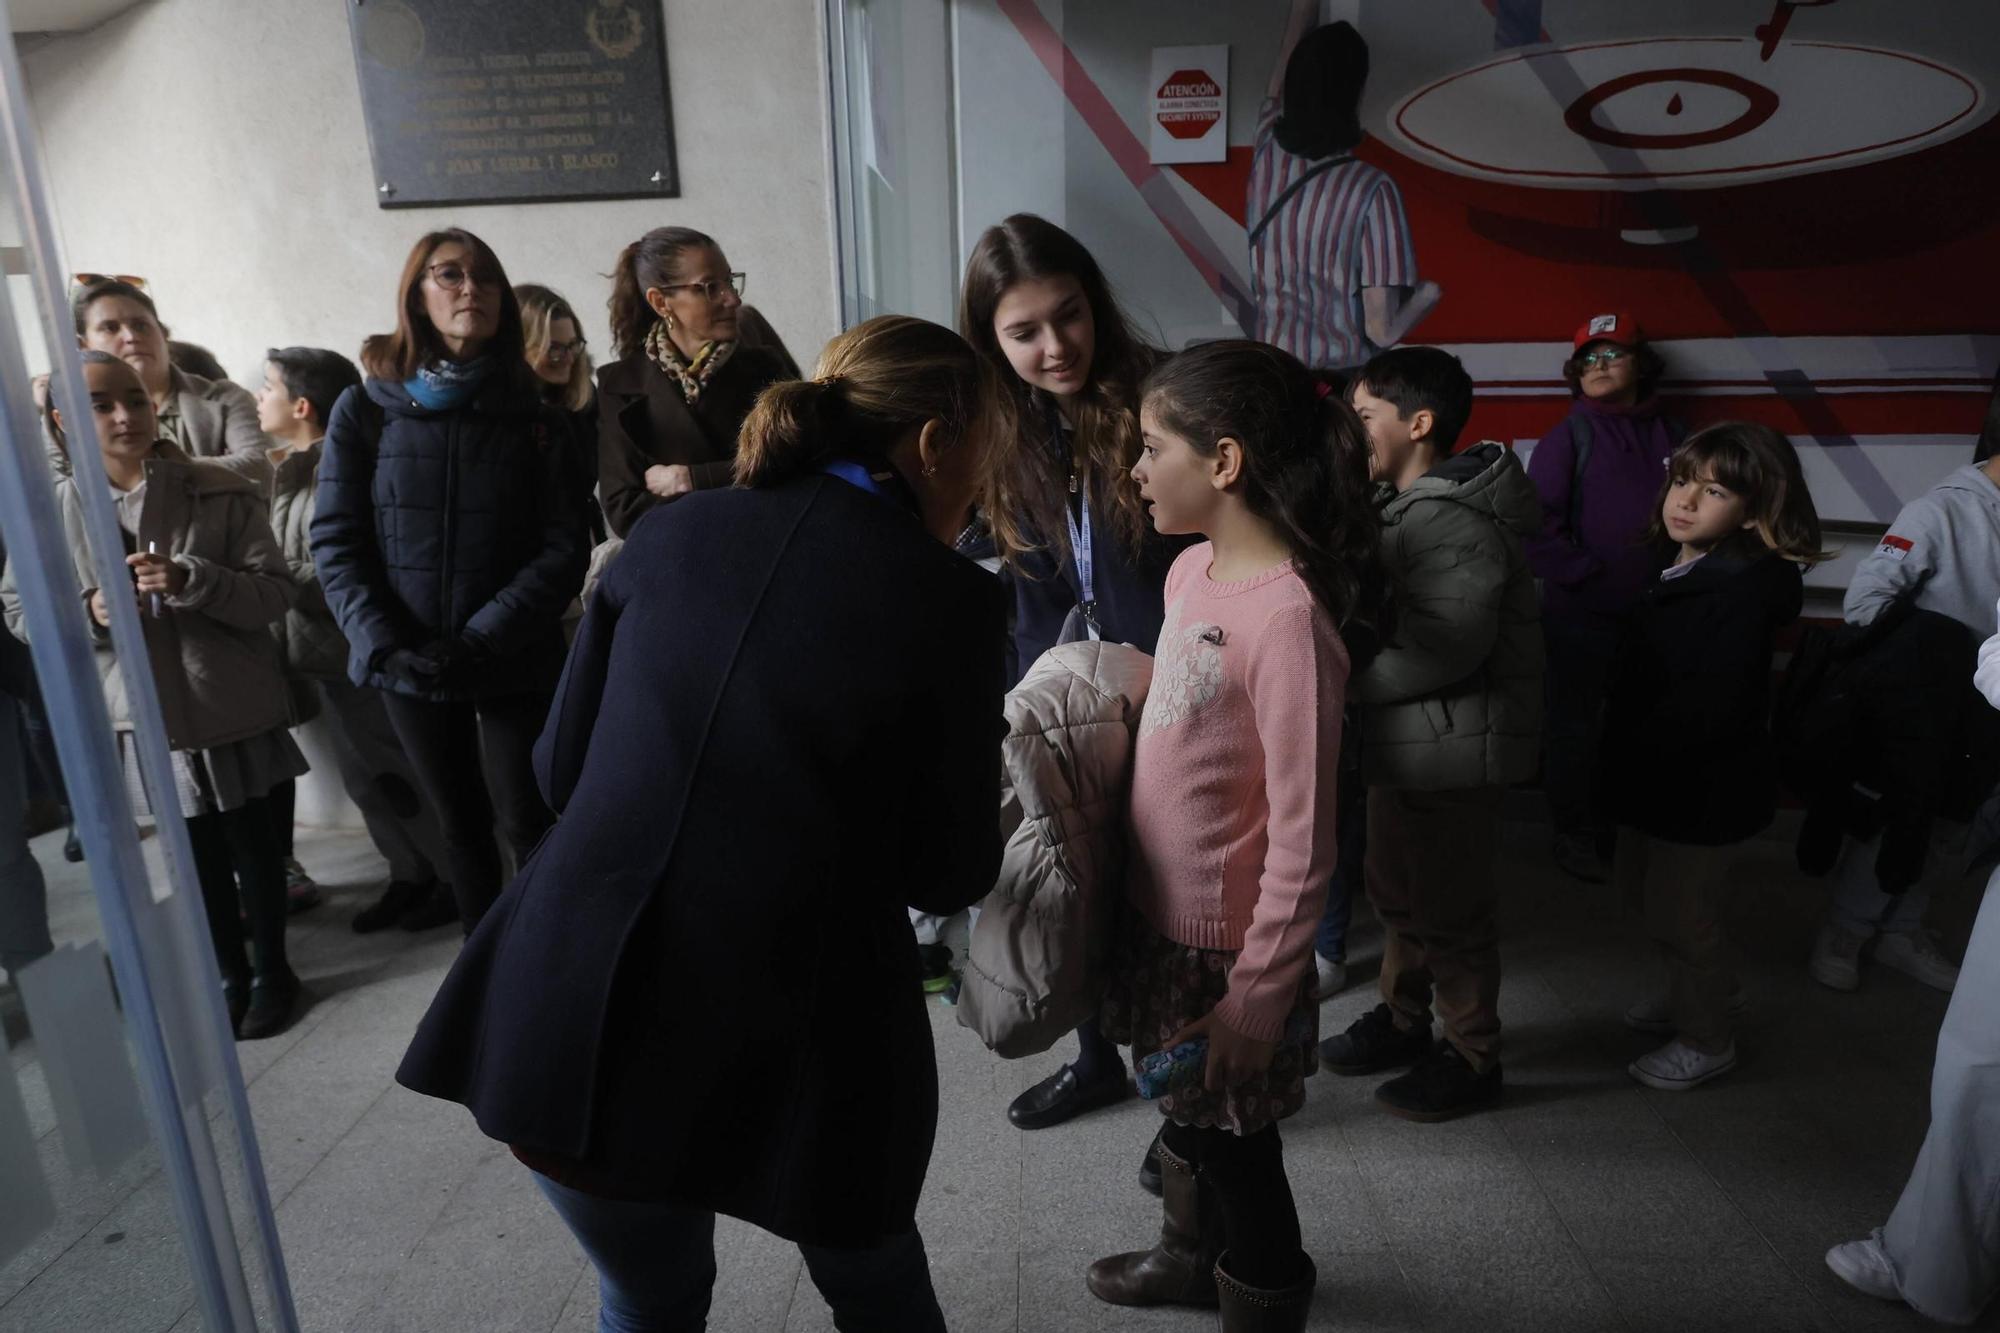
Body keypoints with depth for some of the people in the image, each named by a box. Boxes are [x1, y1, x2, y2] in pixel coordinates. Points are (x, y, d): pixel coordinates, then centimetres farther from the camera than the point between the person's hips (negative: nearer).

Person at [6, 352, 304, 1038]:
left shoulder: (222, 493, -9)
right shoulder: (55, 511, -1)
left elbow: (278, 591, -11)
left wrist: (192, 583, -27)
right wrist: (86, 612, -16)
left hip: (233, 706, -2)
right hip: (146, 715, 2)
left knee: (250, 843, 11)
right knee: (198, 852, 15)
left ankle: (271, 969, 29)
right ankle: (230, 972, 33)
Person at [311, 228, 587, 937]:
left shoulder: (535, 419, -2)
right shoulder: (364, 411, 0)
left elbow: (563, 550, -9)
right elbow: (336, 542, -2)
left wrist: (479, 642, -18)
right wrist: (387, 646, -15)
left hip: (515, 664, -2)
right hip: (407, 665, 2)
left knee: (526, 823, 1)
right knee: (461, 823, 15)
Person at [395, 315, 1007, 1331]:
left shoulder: (672, 534, 5)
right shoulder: (947, 599, -7)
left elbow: (561, 768, 12)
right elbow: (949, 875, -1)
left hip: (572, 1016, 4)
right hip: (791, 1043, -3)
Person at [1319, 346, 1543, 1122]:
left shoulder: (1453, 522, -22)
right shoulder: (1409, 506, 12)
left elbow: (1446, 646, -29)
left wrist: (1339, 677, -21)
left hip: (1448, 749, -10)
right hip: (1405, 743, 10)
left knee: (1448, 908, 6)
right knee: (1397, 890, 21)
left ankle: (1472, 1059, 25)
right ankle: (1403, 1019, 40)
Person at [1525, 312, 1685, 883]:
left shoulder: (1670, 435, 8)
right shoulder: (1570, 435, -3)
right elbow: (1539, 518, -11)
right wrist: (1580, 573, -17)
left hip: (1655, 613, 4)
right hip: (1581, 614, -3)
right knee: (1576, 724, 7)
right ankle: (1574, 834, 21)